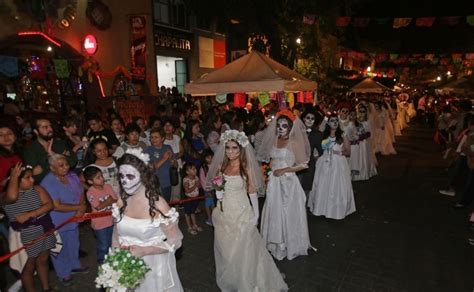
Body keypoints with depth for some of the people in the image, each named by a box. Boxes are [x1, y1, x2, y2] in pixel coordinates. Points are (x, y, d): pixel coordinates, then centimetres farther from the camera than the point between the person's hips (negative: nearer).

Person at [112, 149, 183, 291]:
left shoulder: (157, 204, -22)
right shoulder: (121, 201, -7)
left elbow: (175, 241, -16)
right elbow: (117, 234, 7)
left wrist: (144, 251, -22)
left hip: (154, 267, -4)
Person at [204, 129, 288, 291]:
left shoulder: (246, 168, -11)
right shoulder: (221, 166, 1)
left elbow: (252, 192, -8)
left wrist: (255, 215, -8)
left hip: (241, 214, -4)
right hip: (223, 214, 4)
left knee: (243, 249, 8)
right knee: (225, 249, 17)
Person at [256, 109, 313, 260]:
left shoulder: (294, 143, -11)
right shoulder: (274, 141, 5)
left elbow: (303, 165, -12)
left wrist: (284, 170, -16)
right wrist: (270, 172, 6)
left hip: (288, 182, -6)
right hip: (274, 182, 6)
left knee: (288, 212, 5)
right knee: (274, 211, 14)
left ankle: (290, 244, 25)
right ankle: (276, 243, 32)